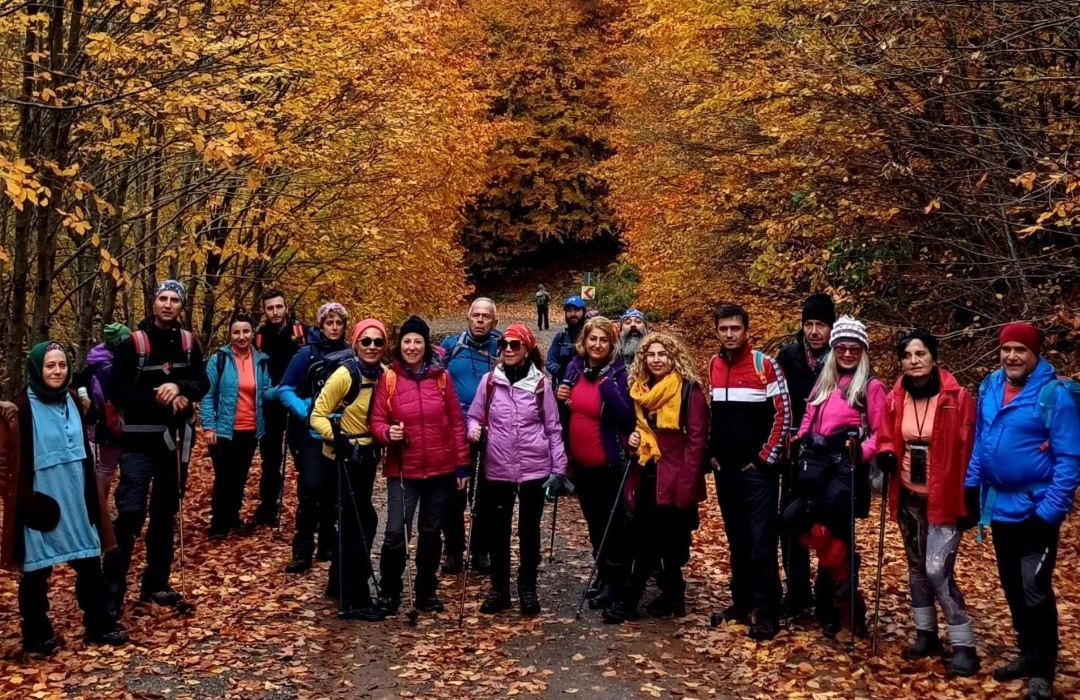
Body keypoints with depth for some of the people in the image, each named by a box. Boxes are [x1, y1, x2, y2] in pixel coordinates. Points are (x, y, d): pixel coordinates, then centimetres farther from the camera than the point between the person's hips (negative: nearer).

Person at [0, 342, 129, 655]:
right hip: (41, 502, -6)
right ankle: (37, 636, 19)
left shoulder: (73, 402, 8)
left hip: (76, 501, 6)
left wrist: (90, 497, 17)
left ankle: (99, 626, 25)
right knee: (36, 571, 5)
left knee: (90, 564, 12)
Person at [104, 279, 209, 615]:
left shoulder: (188, 343, 6)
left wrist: (179, 388, -15)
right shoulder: (132, 344, -8)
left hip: (176, 438, 5)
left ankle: (156, 584, 24)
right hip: (140, 441, -5)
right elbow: (117, 393, -11)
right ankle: (111, 592, -8)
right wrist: (160, 400, -16)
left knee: (165, 513, 12)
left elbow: (202, 385, 5)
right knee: (130, 513, -13)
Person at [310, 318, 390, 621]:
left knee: (357, 521, 17)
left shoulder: (384, 375, 0)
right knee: (360, 522, -6)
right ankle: (355, 600, 0)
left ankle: (340, 581, 34)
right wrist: (336, 437, -29)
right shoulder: (346, 375, -17)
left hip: (367, 455, 7)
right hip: (345, 456, -7)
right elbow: (317, 416, -16)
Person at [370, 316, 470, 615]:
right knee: (395, 531, -10)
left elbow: (456, 423, 4)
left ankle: (426, 592, 26)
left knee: (431, 532, 12)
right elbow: (376, 421, -2)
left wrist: (462, 464, 2)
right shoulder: (388, 379, -3)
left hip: (441, 469, 2)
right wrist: (388, 433, -25)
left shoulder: (441, 377, 1)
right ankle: (389, 592, 10)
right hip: (403, 470, -2)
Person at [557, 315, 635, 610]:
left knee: (612, 523, 7)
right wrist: (560, 398, -8)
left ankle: (615, 581, 22)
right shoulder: (574, 367, 1)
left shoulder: (618, 373, -14)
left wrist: (608, 387, -31)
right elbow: (566, 410, 14)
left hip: (609, 464, -6)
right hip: (581, 462, 6)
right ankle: (603, 573, 36)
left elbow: (627, 420, -22)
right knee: (594, 522, 19)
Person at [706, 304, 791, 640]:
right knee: (736, 541, 13)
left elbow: (783, 413, -11)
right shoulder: (713, 366, 8)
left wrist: (767, 458, -11)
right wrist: (712, 453, 9)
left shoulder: (765, 365, -9)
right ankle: (742, 603, 24)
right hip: (725, 470, 6)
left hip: (757, 470, -6)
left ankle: (767, 613, 2)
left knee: (761, 544, -5)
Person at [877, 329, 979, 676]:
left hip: (944, 500, -6)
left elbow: (968, 451, -9)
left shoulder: (956, 398, -12)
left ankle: (964, 646, 0)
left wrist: (968, 501, -10)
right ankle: (925, 635, 29)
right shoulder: (895, 398, 1)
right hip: (909, 497, 6)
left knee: (937, 570, -12)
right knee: (917, 567, 15)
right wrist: (885, 453, -10)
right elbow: (887, 437, 14)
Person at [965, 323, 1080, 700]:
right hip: (999, 507, 7)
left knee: (1035, 591, -4)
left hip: (1035, 509, -6)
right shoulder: (989, 388, 3)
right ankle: (1029, 655, 31)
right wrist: (971, 486, 11)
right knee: (1013, 588, 16)